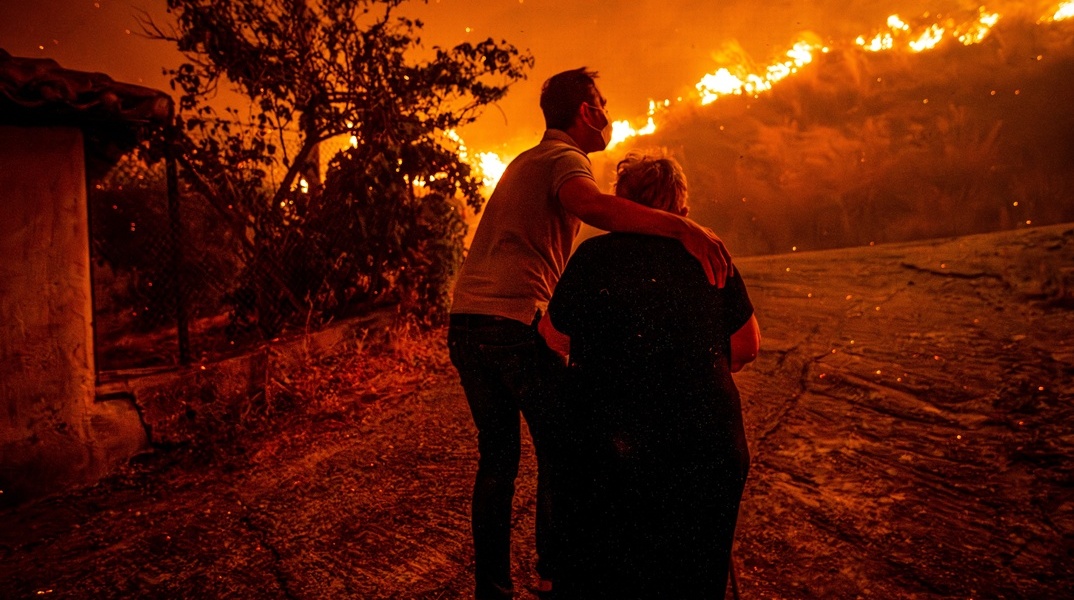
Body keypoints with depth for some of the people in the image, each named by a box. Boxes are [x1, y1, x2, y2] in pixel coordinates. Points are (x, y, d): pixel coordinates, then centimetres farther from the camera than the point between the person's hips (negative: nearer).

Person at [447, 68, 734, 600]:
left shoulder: (524, 161, 25)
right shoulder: (564, 157, -3)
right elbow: (587, 203, -28)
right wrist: (679, 225, -38)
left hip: (464, 321, 8)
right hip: (515, 321, -8)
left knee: (496, 456, 14)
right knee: (558, 450, 7)